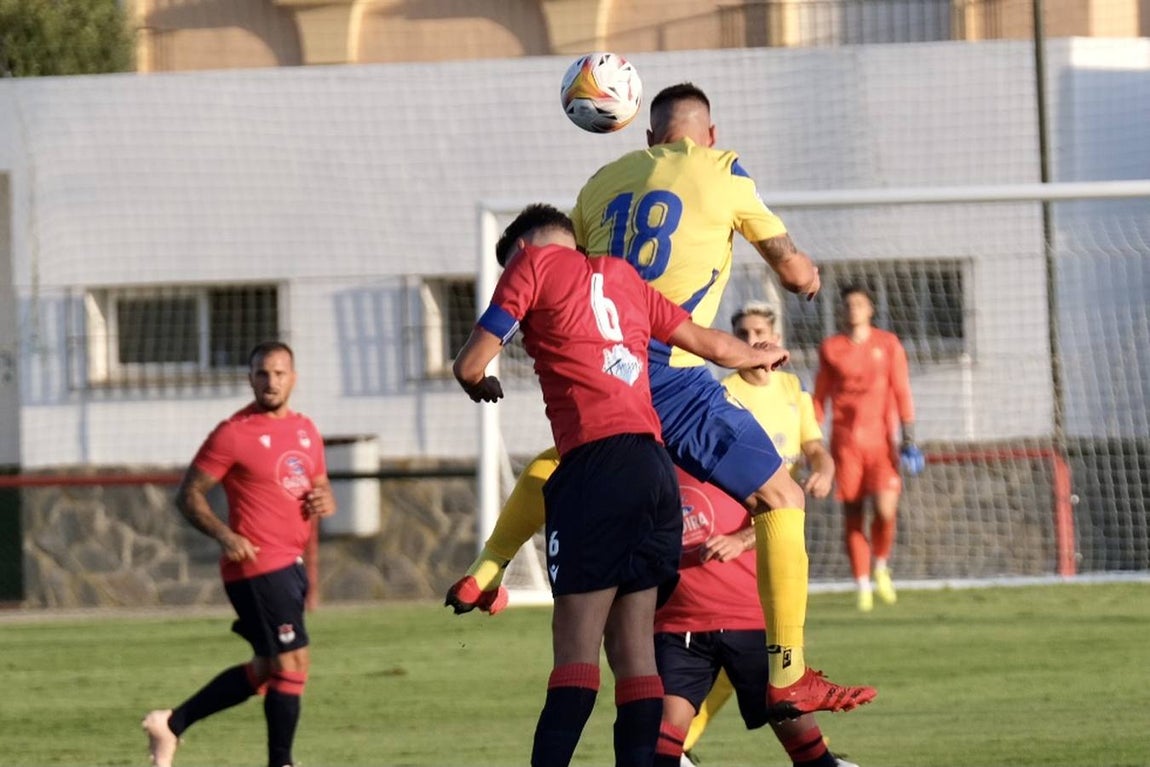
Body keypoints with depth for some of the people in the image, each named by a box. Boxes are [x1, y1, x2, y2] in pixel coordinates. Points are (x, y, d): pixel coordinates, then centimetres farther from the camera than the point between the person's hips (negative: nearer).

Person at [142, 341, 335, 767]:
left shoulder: (306, 431, 12)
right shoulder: (233, 435, -9)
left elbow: (320, 487, 24)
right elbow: (189, 495, -7)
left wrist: (326, 501, -1)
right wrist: (224, 535, -22)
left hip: (290, 566, 8)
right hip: (257, 567, -8)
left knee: (265, 670, 15)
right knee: (292, 663, -10)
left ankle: (172, 724, 25)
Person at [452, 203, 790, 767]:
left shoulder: (534, 261, 7)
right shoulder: (624, 278, 24)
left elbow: (470, 366, 4)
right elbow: (712, 345, 32)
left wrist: (482, 384, 28)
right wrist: (763, 356, 54)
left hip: (597, 460, -6)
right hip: (655, 464, 6)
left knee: (576, 648, -12)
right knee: (632, 646, 6)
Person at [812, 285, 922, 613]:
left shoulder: (888, 345, 7)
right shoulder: (830, 349, 9)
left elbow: (901, 391, 5)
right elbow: (819, 396, 13)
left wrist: (908, 435, -3)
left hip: (880, 439, -1)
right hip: (845, 440, 1)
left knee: (886, 509, -16)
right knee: (852, 513, -2)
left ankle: (881, 567, 10)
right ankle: (863, 585, 7)